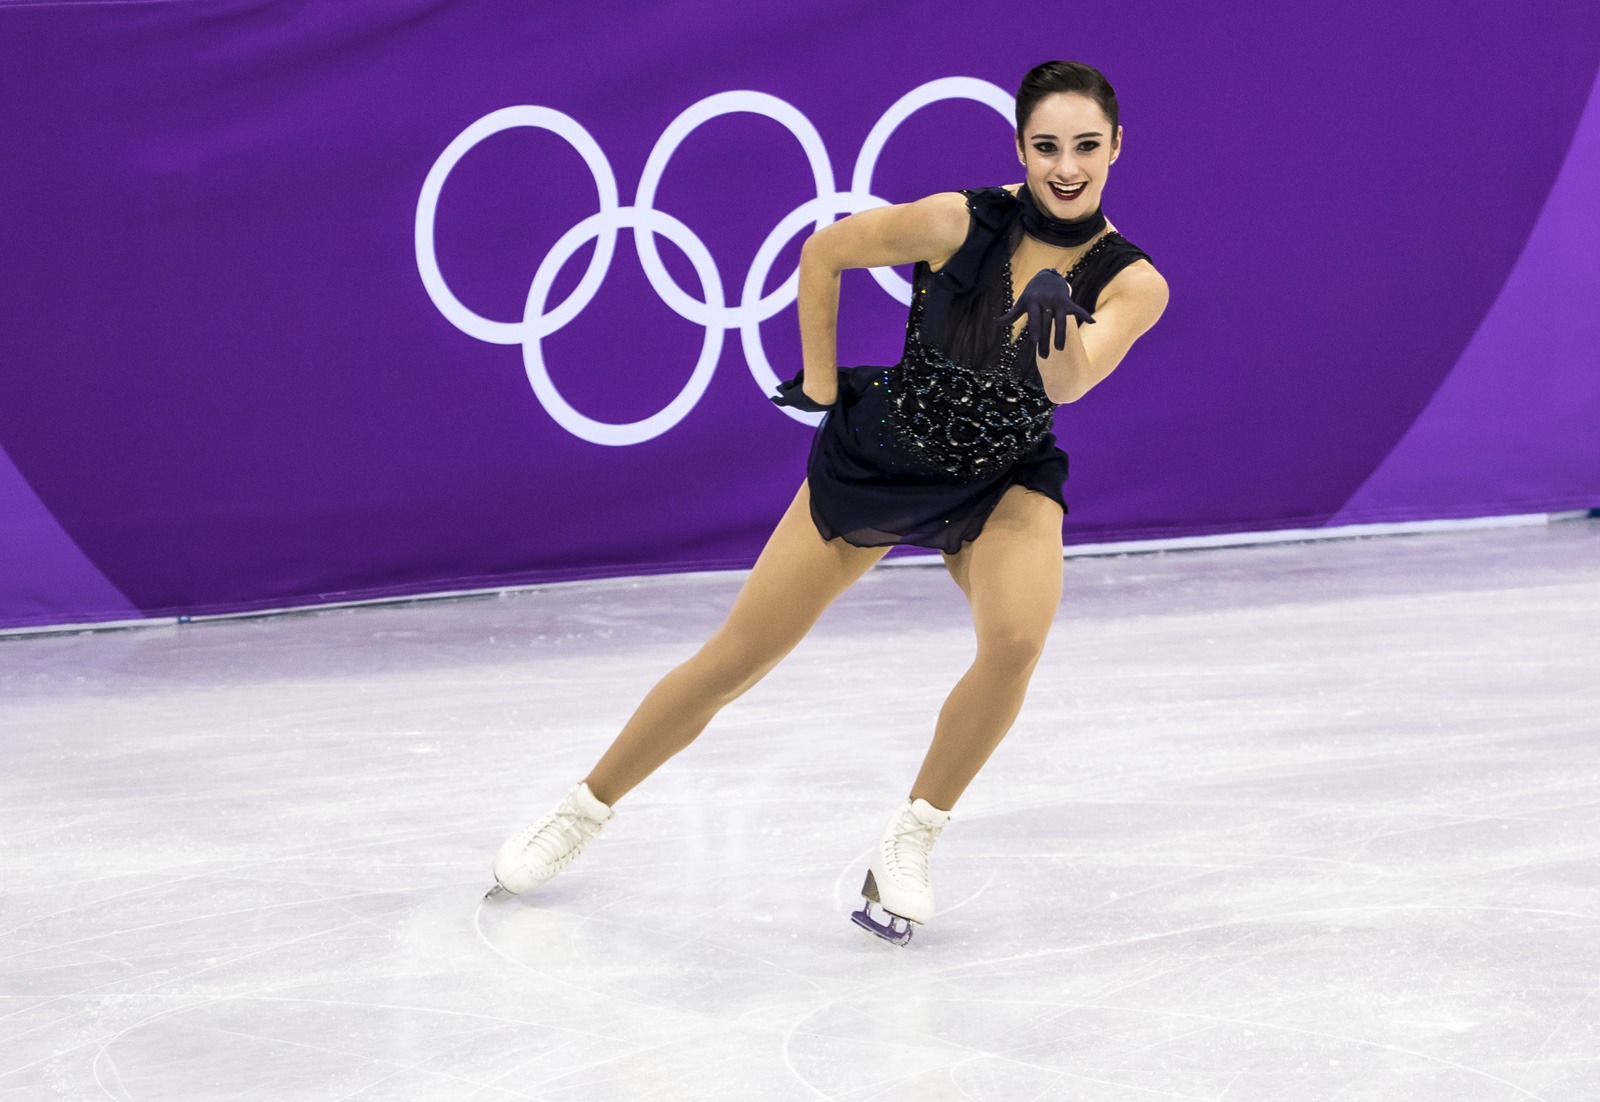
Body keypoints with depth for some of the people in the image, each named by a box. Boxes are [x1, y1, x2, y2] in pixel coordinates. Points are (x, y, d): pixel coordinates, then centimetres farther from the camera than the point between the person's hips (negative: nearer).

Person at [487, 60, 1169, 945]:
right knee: (734, 660, 2)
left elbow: (1070, 384, -38)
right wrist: (820, 382, -5)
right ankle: (584, 810, 25)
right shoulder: (961, 222, -23)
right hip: (874, 460, 0)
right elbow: (824, 251, -7)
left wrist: (1059, 333, -59)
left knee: (1017, 638, -30)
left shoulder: (1133, 282, -20)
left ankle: (910, 841, -9)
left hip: (1004, 483, 0)